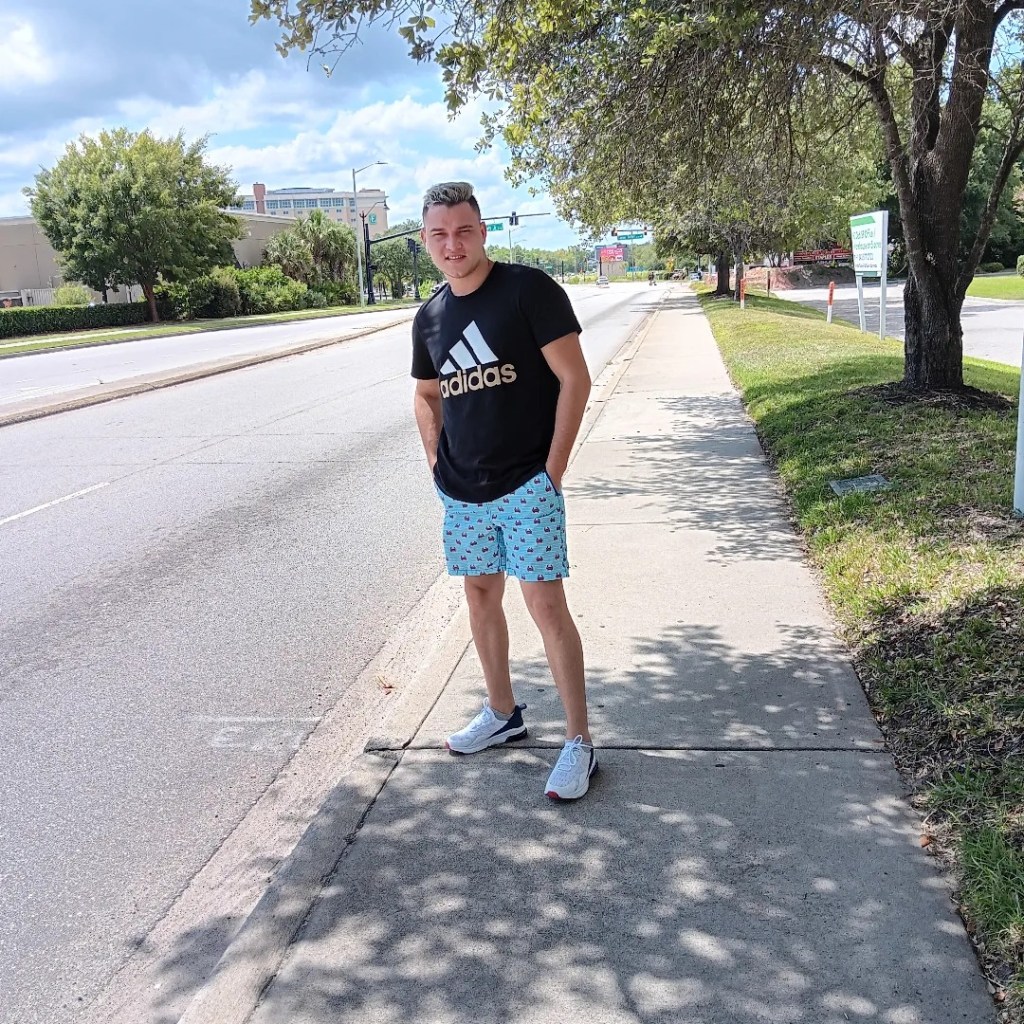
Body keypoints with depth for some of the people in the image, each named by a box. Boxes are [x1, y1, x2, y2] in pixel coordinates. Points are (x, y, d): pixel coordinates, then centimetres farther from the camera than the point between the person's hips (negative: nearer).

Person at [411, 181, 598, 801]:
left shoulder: (529, 290, -9)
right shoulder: (430, 317, 8)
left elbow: (575, 380, -11)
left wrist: (553, 468, -13)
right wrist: (438, 464, 11)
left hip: (527, 486, -6)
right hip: (462, 493, 6)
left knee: (545, 603, -8)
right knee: (480, 594, 15)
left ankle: (580, 742, 3)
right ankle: (503, 714, 33)